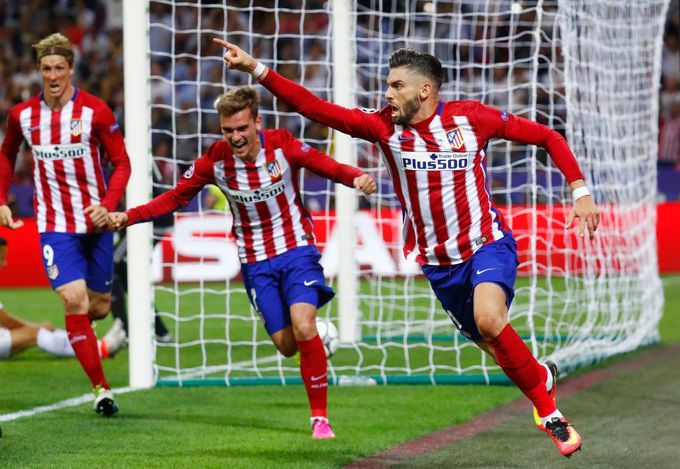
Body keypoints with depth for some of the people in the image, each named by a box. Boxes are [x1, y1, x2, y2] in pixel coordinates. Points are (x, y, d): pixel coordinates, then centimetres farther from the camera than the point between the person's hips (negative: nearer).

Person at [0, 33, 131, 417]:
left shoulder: (96, 111, -9)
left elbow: (121, 162, -5)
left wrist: (108, 205, -20)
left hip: (95, 220, 0)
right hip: (55, 223, 0)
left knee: (99, 306, 9)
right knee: (74, 300, -16)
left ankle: (77, 327, 48)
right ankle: (101, 389, -10)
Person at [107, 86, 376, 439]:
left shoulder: (283, 145, -16)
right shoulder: (215, 160, -11)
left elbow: (329, 167, -14)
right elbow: (175, 198, -2)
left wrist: (357, 178, -36)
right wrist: (127, 217, -12)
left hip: (296, 250, -2)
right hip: (255, 261, 2)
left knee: (303, 329, -21)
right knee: (285, 344, 1)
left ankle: (320, 417, -9)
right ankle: (318, 339, 39)